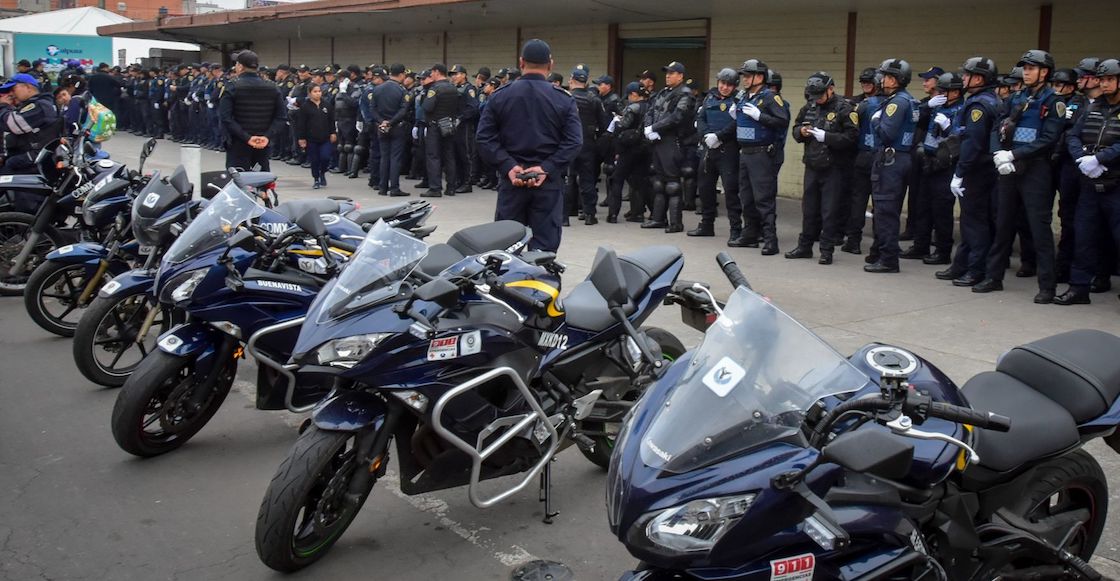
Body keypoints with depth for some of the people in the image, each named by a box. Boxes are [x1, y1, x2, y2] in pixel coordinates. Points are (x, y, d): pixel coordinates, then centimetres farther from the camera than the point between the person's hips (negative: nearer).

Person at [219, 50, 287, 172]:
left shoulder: (232, 88, -7)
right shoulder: (272, 88, 3)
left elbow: (226, 118, -17)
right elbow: (281, 116, -4)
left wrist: (246, 137, -18)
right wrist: (267, 135, -10)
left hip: (238, 144, -3)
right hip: (263, 146, 4)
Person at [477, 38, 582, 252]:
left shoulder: (499, 96, 3)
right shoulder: (564, 100, -1)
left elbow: (485, 138, -4)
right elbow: (574, 142, -10)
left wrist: (508, 166, -9)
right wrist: (546, 168, -13)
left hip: (511, 179, 2)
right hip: (549, 182, -1)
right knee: (544, 246, 2)